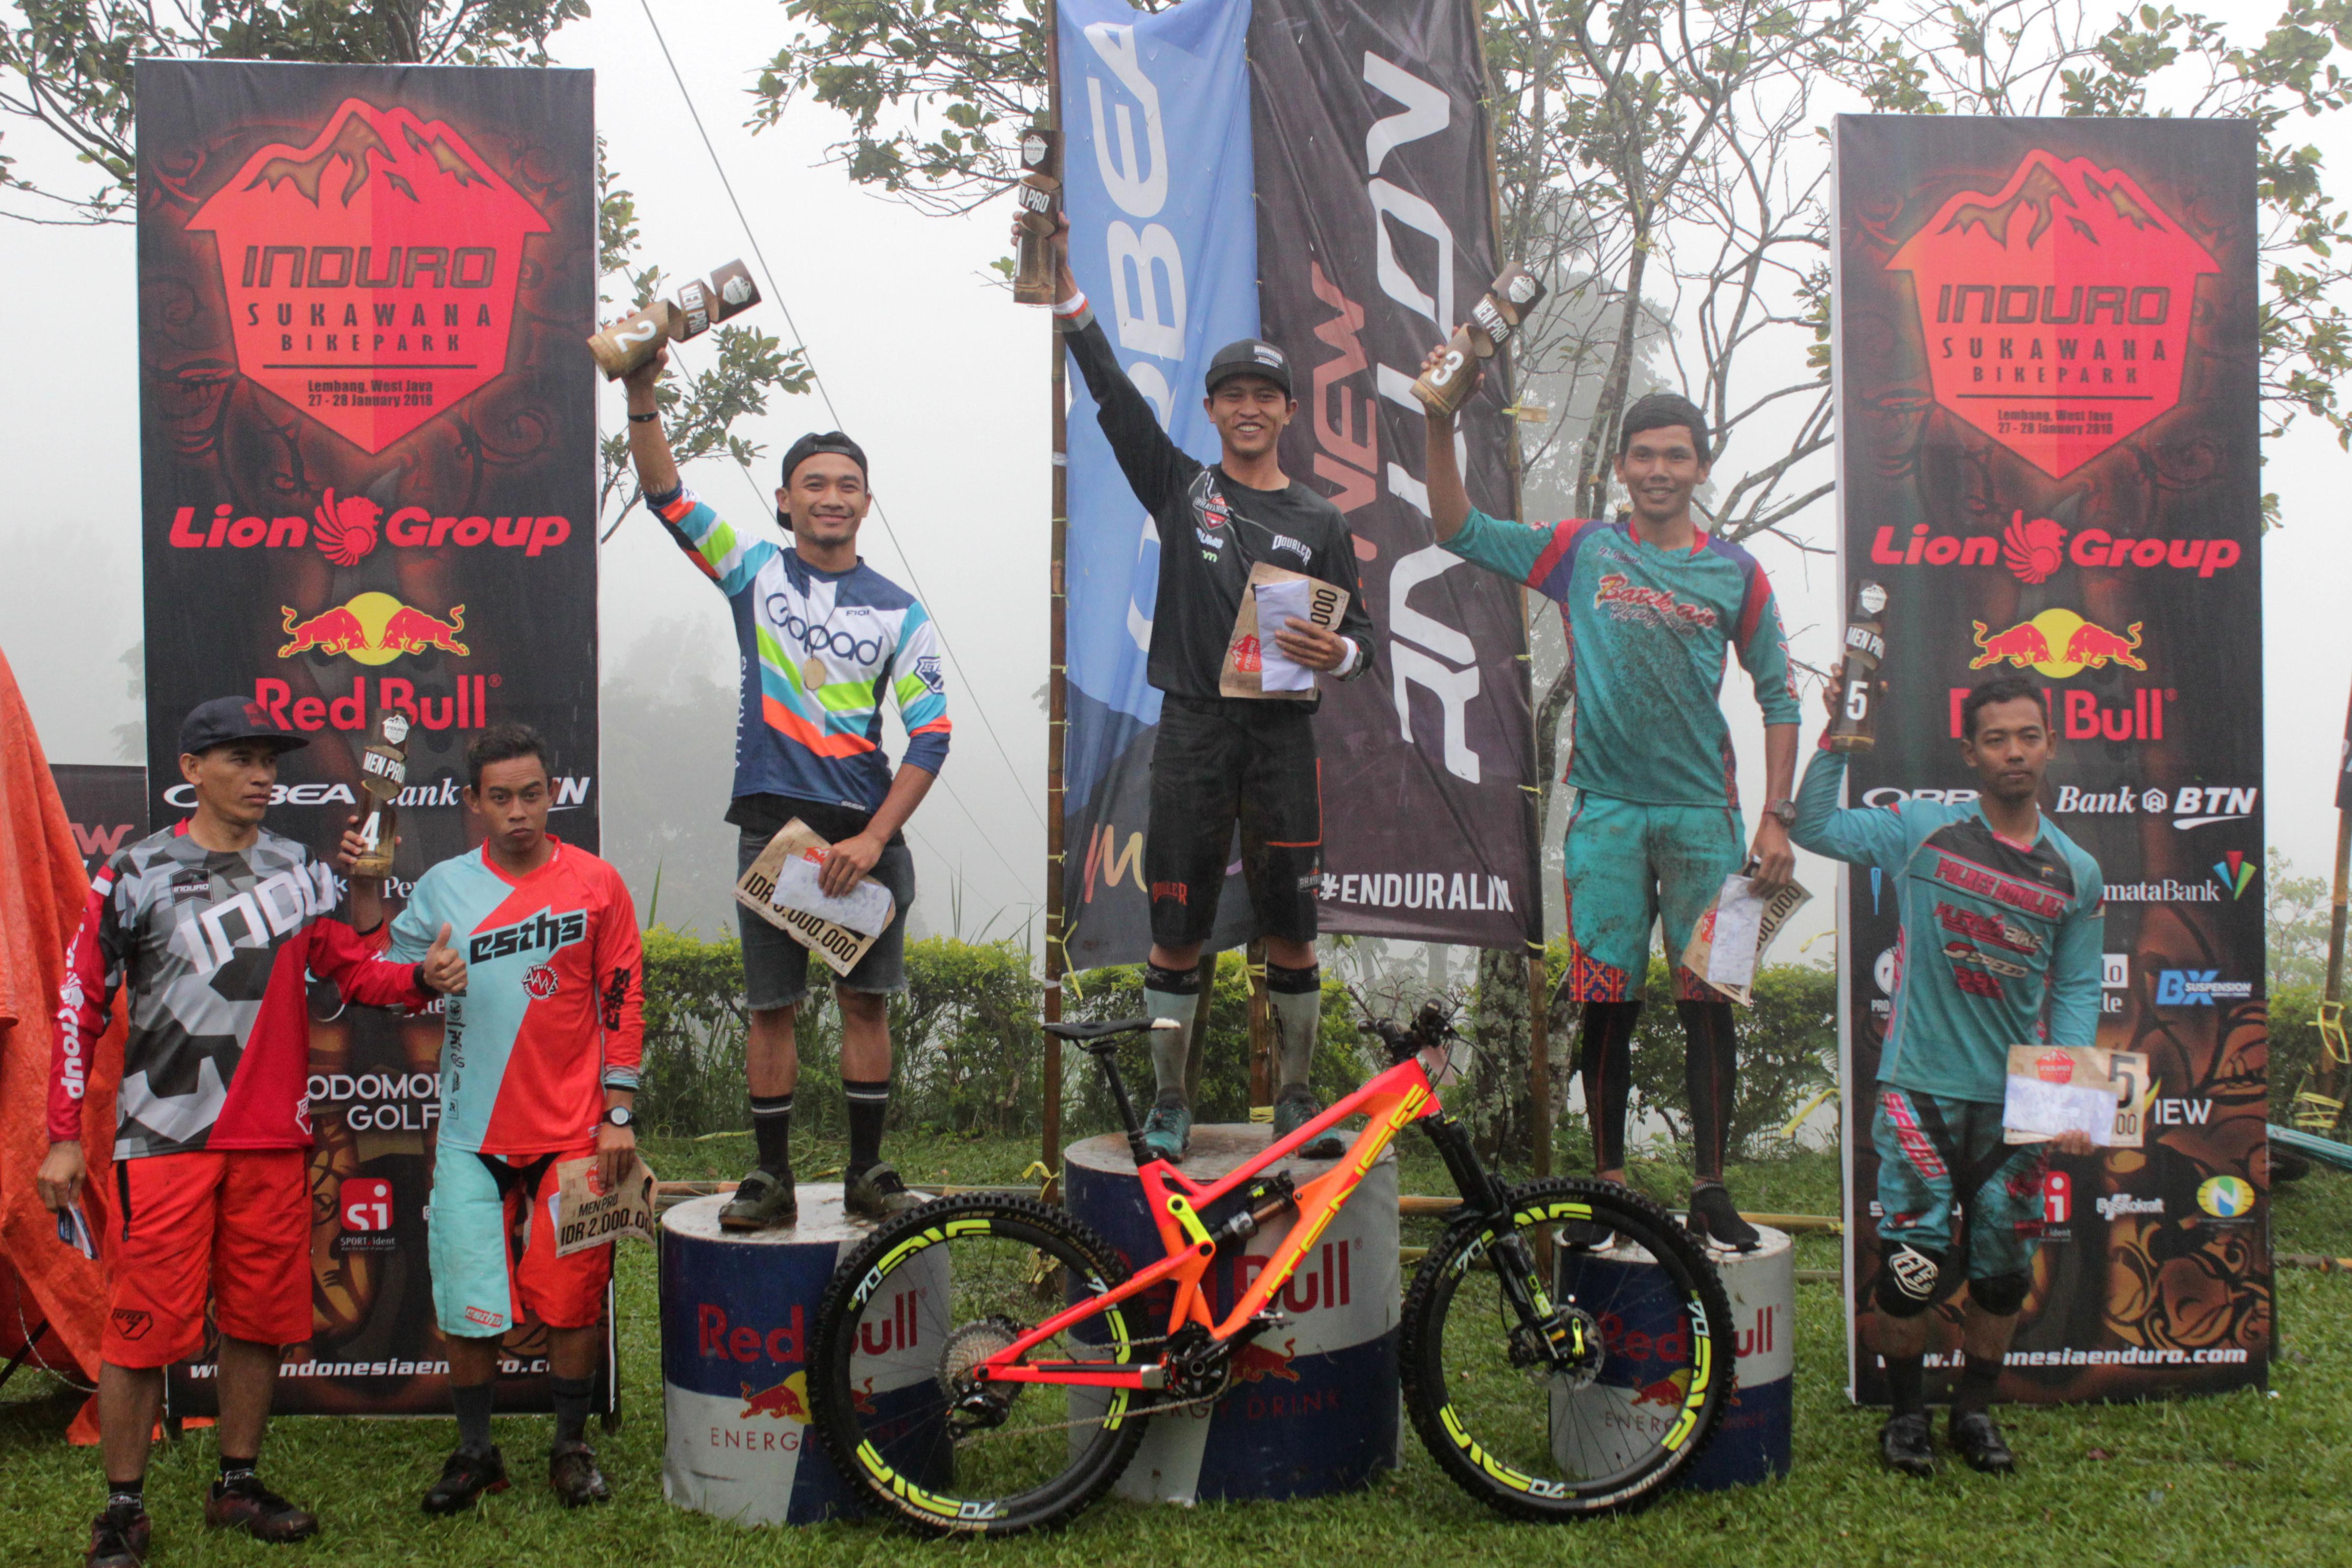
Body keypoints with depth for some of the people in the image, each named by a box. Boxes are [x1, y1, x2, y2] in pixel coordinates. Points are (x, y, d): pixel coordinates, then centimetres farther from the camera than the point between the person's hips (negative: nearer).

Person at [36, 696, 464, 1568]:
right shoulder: (137, 875, -2)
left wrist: (422, 978, -15)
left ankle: (238, 1488, 25)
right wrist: (64, 1136, -3)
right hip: (164, 1138, -4)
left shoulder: (301, 871, 10)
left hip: (273, 1137, 4)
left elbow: (353, 969, 7)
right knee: (146, 1324, -3)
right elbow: (81, 1004, 0)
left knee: (261, 1317, 10)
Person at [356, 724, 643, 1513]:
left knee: (574, 1293, 4)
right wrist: (365, 893, -4)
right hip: (473, 1131, 1)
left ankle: (571, 1446, 22)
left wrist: (619, 1113, -2)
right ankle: (475, 1451, 23)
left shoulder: (596, 884, 0)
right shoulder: (442, 887, 4)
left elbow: (624, 1001, 1)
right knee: (467, 1298, 4)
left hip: (574, 1131, -1)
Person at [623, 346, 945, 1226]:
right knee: (771, 1005, 3)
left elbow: (932, 735, -1)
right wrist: (643, 400, -19)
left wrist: (872, 838, -11)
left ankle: (867, 1171, 12)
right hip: (772, 822, 0)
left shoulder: (898, 611, 5)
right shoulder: (755, 575, 7)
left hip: (866, 826, 0)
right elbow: (665, 495, -4)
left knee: (866, 999, 3)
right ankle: (772, 1177, 11)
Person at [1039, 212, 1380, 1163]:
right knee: (1176, 932, 2)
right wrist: (1064, 286, -10)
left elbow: (1360, 635, 10)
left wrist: (1337, 655, -15)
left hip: (1284, 735, 1)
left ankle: (1295, 1098, 17)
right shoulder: (1179, 486, 8)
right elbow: (1112, 393, -1)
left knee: (1291, 931, 4)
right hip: (1193, 731, -1)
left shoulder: (1320, 521, 10)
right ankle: (1169, 1100, 15)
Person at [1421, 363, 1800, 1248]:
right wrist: (1441, 426, -10)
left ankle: (1710, 1191, 12)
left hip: (1704, 811, 0)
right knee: (1606, 1002, 3)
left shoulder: (1736, 573, 6)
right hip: (1606, 809, 0)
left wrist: (1777, 816, 3)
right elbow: (1459, 530, 2)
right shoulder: (1582, 552, 5)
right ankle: (1609, 1186, 15)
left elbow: (1777, 696, 9)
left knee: (1709, 1001, 1)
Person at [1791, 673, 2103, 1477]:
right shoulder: (1921, 829, -1)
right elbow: (1814, 827, 4)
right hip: (1921, 1088, -3)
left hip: (2016, 1101, 3)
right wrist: (1837, 740, -7)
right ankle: (1907, 1410, 18)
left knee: (2005, 1272, 10)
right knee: (1912, 1266, -3)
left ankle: (1974, 1409, 31)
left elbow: (2077, 990, 7)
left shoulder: (2077, 874, 6)